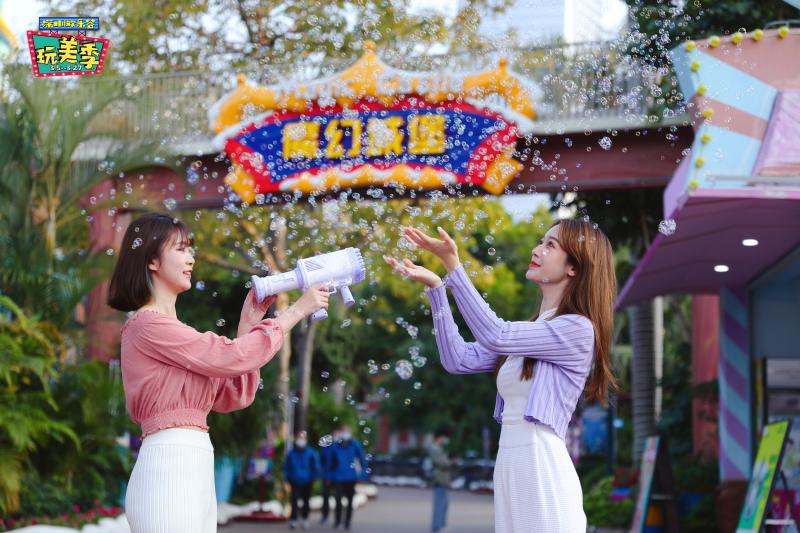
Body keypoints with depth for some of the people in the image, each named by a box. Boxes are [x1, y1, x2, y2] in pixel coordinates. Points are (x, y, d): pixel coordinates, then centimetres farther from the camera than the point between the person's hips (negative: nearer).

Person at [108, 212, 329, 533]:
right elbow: (232, 357, -11)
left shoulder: (168, 331, 21)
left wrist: (249, 323, 11)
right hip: (170, 471, -9)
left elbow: (231, 395, 17)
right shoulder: (148, 325, -8)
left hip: (191, 472, 9)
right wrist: (298, 310, -3)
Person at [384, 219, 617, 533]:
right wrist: (434, 287, 4)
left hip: (542, 469, -8)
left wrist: (453, 265, -18)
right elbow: (458, 360, 10)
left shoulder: (578, 329, -8)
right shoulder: (527, 333, 19)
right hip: (509, 467, 8)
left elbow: (496, 336, -18)